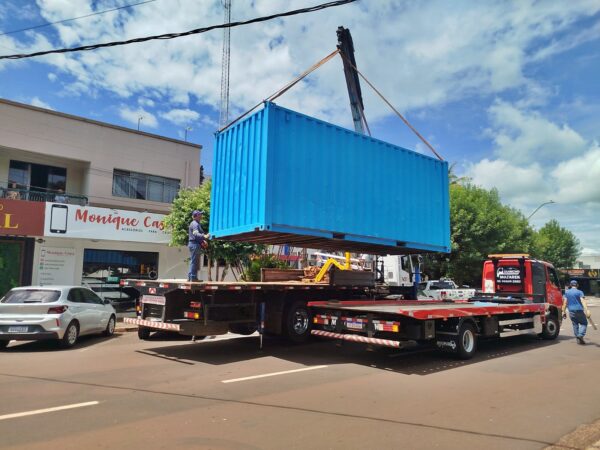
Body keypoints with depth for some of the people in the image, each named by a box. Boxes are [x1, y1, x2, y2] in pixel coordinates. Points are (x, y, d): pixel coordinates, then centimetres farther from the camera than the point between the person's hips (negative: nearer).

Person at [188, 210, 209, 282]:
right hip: (195, 244, -11)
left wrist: (202, 240, 13)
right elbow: (196, 234, -27)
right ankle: (193, 277, -6)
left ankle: (190, 277, 19)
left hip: (195, 244, 11)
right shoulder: (195, 224, -12)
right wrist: (204, 237, -41)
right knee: (194, 261, -8)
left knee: (194, 262, 14)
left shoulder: (197, 224, 22)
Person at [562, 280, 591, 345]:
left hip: (571, 311, 3)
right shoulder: (579, 292, -3)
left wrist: (564, 311, 11)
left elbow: (565, 302, 6)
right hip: (579, 310, -3)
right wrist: (586, 310, -23)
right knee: (584, 323, 9)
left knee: (575, 324, 11)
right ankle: (580, 335, -12)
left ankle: (578, 339, 9)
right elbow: (583, 301, -15)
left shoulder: (567, 292, 8)